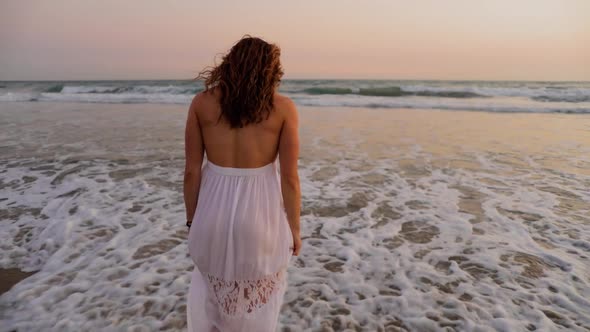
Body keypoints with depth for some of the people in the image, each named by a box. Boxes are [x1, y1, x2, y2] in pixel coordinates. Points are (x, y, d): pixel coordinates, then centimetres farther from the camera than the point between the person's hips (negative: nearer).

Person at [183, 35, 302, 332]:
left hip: (215, 210, 2)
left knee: (208, 295, 27)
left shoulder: (202, 102, -4)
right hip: (261, 213, -1)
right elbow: (289, 178, -9)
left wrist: (192, 220, 11)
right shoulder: (283, 108, -8)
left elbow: (192, 171, -2)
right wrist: (294, 229, 4)